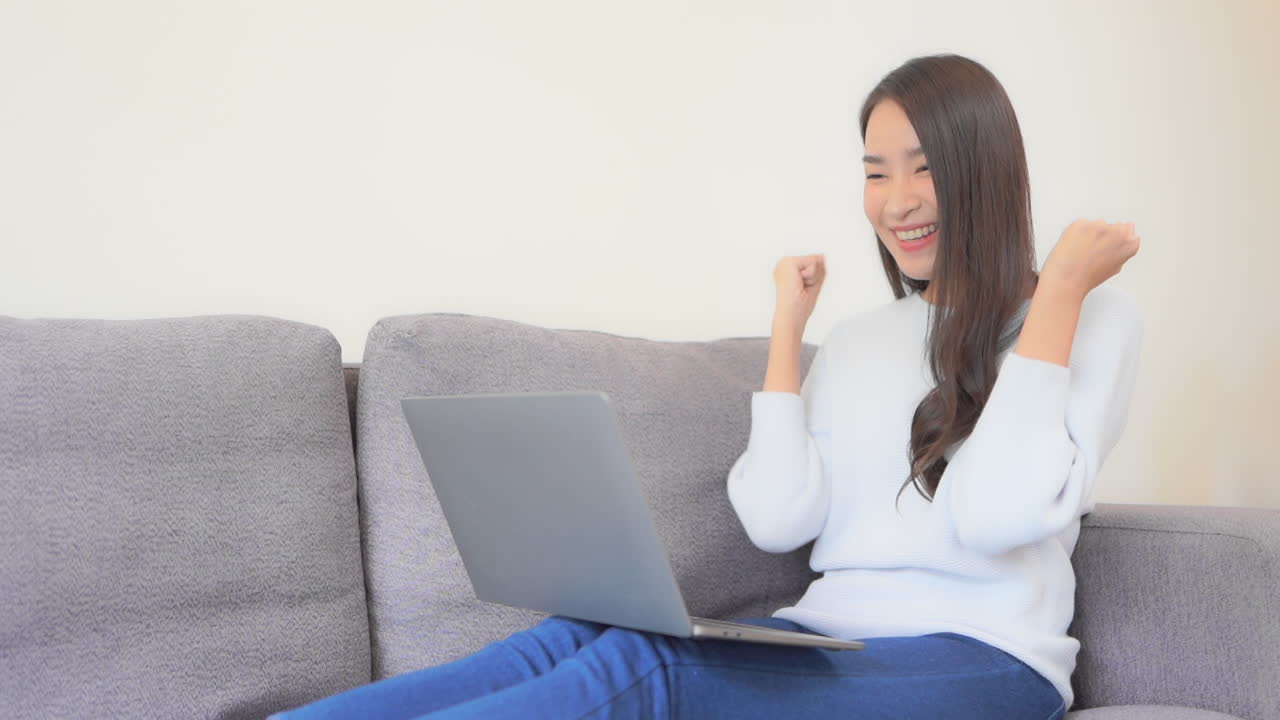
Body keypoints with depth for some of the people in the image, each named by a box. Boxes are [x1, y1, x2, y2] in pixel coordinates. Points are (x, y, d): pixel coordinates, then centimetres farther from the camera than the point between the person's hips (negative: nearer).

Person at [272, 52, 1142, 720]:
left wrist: (1060, 286, -10)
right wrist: (788, 327, 6)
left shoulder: (1096, 317, 3)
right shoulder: (858, 336, 18)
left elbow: (998, 516, -15)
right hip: (829, 641, 5)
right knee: (573, 641, -23)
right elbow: (778, 520, 3)